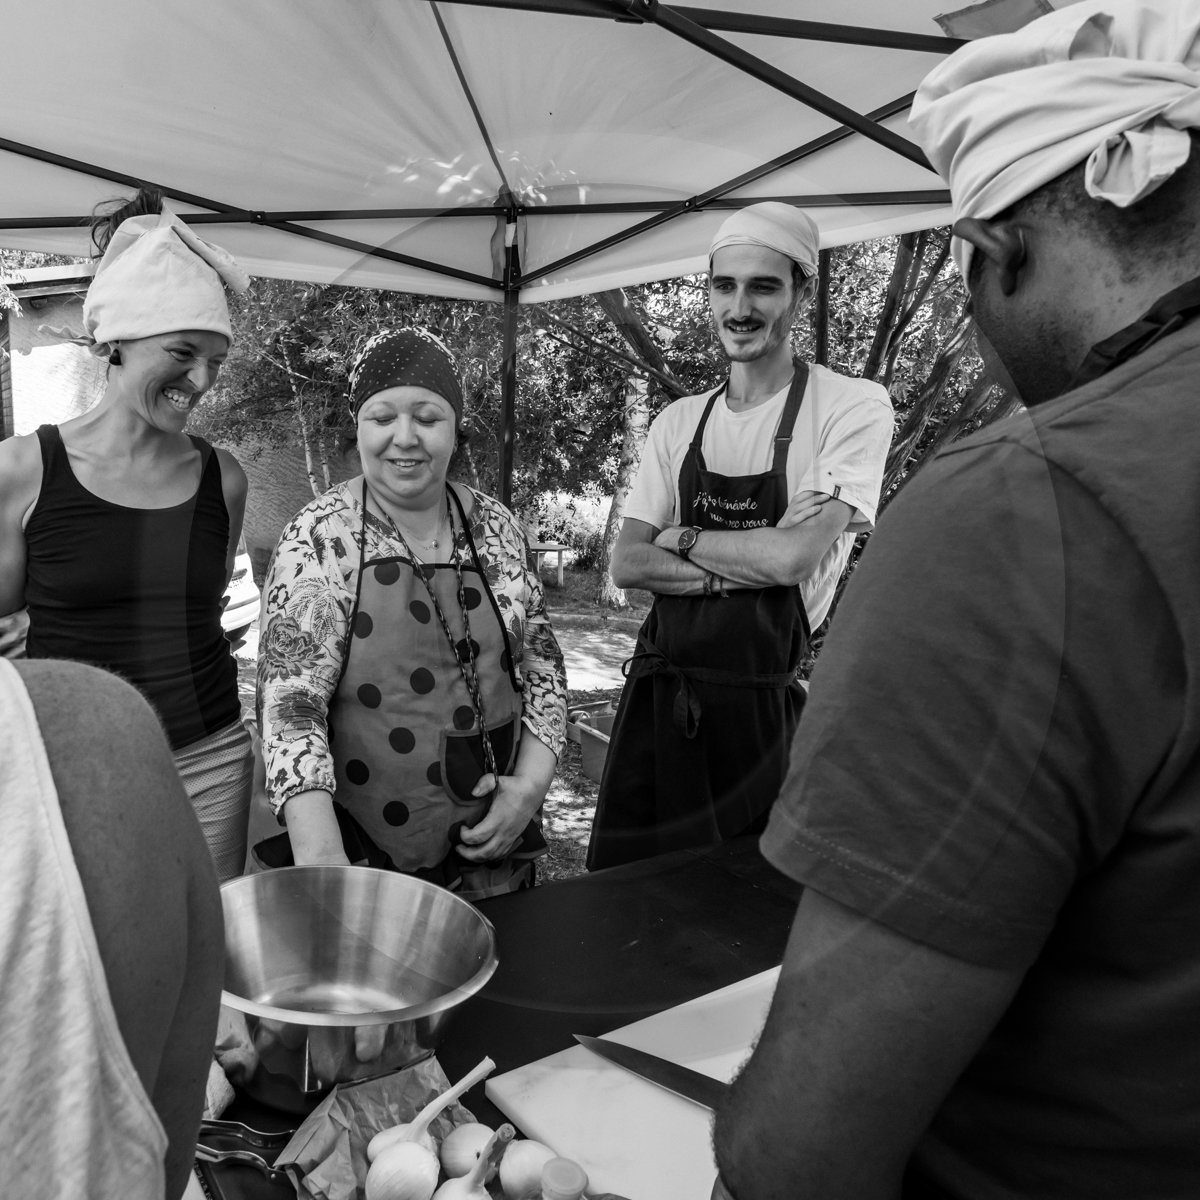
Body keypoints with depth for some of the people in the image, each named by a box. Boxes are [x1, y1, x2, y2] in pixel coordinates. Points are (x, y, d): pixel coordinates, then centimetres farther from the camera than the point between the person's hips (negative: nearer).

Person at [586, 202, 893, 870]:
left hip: (761, 703, -4)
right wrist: (756, 557, -12)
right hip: (657, 690, 5)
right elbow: (627, 565, 0)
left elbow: (793, 557, -18)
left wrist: (681, 537, -4)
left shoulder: (855, 407, -6)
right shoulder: (680, 420, 8)